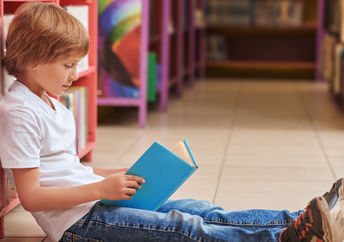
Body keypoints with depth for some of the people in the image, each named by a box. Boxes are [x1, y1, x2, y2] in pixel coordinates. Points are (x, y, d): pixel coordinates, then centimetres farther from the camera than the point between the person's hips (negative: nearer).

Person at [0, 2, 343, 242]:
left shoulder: (53, 107, 19)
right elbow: (31, 197, -19)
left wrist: (119, 177, 13)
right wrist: (100, 188, -22)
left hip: (97, 201, 10)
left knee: (200, 211, -7)